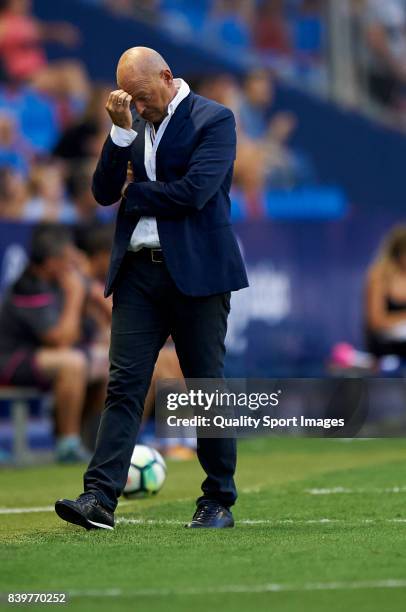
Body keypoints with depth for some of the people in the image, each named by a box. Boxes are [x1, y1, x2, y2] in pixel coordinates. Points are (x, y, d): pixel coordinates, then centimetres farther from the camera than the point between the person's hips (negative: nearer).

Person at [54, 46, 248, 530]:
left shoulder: (213, 120, -5)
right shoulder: (134, 126, 13)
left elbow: (194, 191, -17)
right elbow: (104, 192, 4)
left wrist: (134, 193, -3)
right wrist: (121, 130, -7)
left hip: (195, 272, -5)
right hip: (139, 271, 5)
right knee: (124, 384, -4)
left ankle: (218, 501, 12)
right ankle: (99, 498, -10)